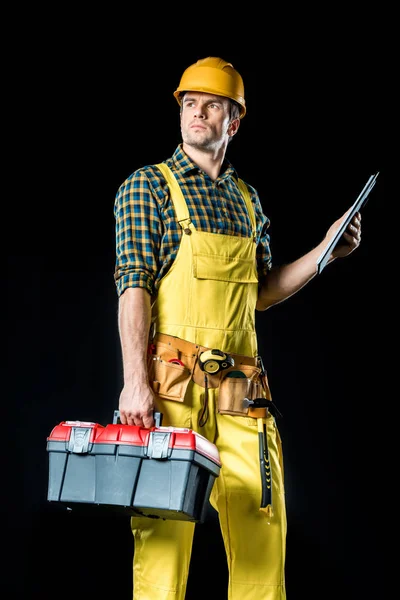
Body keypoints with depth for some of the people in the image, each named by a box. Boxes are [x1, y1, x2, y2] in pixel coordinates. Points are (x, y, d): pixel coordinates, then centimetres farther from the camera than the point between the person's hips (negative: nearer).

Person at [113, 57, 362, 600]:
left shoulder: (248, 199, 18)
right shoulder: (148, 186, 3)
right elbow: (133, 285, -7)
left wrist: (326, 251, 13)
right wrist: (135, 382, -16)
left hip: (241, 390, 5)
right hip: (173, 384, -5)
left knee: (263, 536, 4)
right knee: (165, 535, -4)